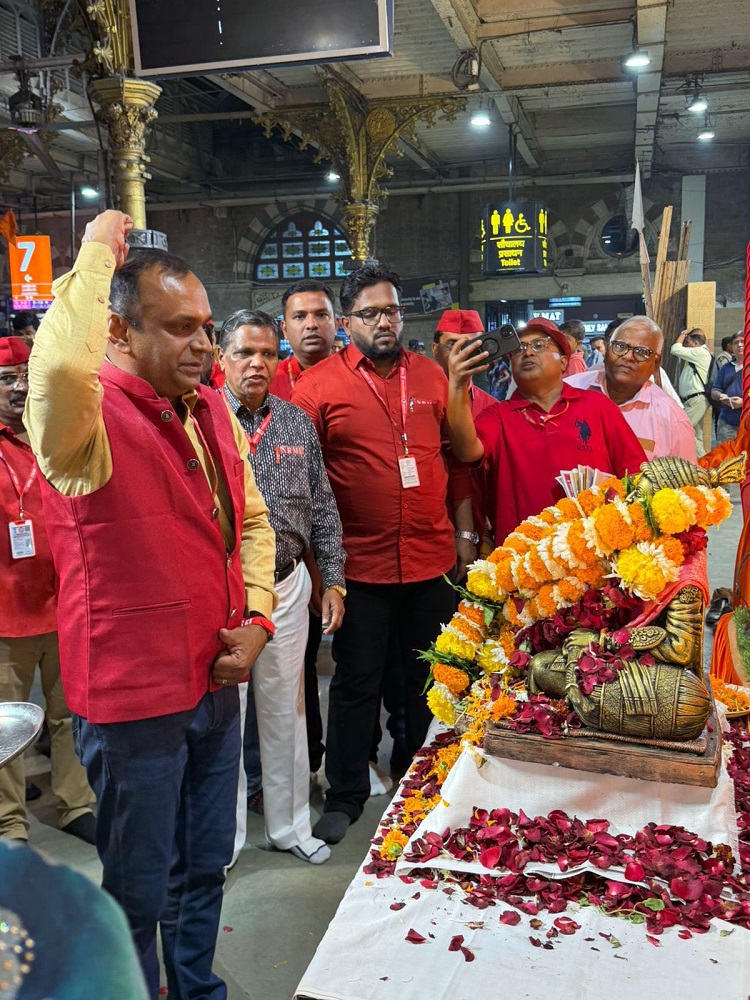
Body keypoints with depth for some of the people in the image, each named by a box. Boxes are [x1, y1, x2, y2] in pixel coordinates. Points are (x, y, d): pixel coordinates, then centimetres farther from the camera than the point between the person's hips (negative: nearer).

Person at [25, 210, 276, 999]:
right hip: (133, 693, -7)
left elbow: (249, 521, 13)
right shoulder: (91, 419, -18)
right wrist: (98, 252, -27)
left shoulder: (212, 412, 4)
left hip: (216, 682, 7)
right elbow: (59, 366, -43)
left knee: (205, 868, 24)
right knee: (138, 891, 11)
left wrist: (255, 618, -1)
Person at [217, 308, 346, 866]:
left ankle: (291, 825, 31)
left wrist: (333, 579, 7)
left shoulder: (298, 423, 7)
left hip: (287, 584, 4)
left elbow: (322, 507, 11)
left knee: (286, 710, 14)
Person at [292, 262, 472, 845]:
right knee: (357, 684, 10)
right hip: (360, 564, -3)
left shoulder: (433, 377, 6)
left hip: (433, 559, 4)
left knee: (431, 679, 17)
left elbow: (458, 457, 13)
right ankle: (346, 797, 27)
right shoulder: (319, 385, -6)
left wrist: (464, 533, 10)